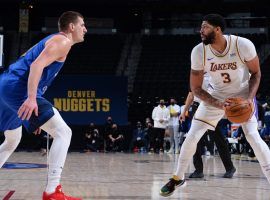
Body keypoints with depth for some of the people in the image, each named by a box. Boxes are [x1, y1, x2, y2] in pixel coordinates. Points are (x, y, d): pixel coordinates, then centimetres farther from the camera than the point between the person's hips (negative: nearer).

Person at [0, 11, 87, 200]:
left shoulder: (53, 41, 28)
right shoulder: (63, 41, -2)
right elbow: (37, 65, -19)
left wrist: (37, 116, 32)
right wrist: (31, 98, -30)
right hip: (19, 89, -11)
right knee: (63, 133, -13)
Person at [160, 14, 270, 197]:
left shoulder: (243, 45, -26)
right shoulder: (199, 52, -21)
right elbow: (196, 88, -12)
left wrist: (250, 98, -24)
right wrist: (217, 104, -26)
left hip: (242, 95, -2)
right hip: (216, 97, 2)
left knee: (253, 136, -20)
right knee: (192, 137, -3)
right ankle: (178, 178, 18)